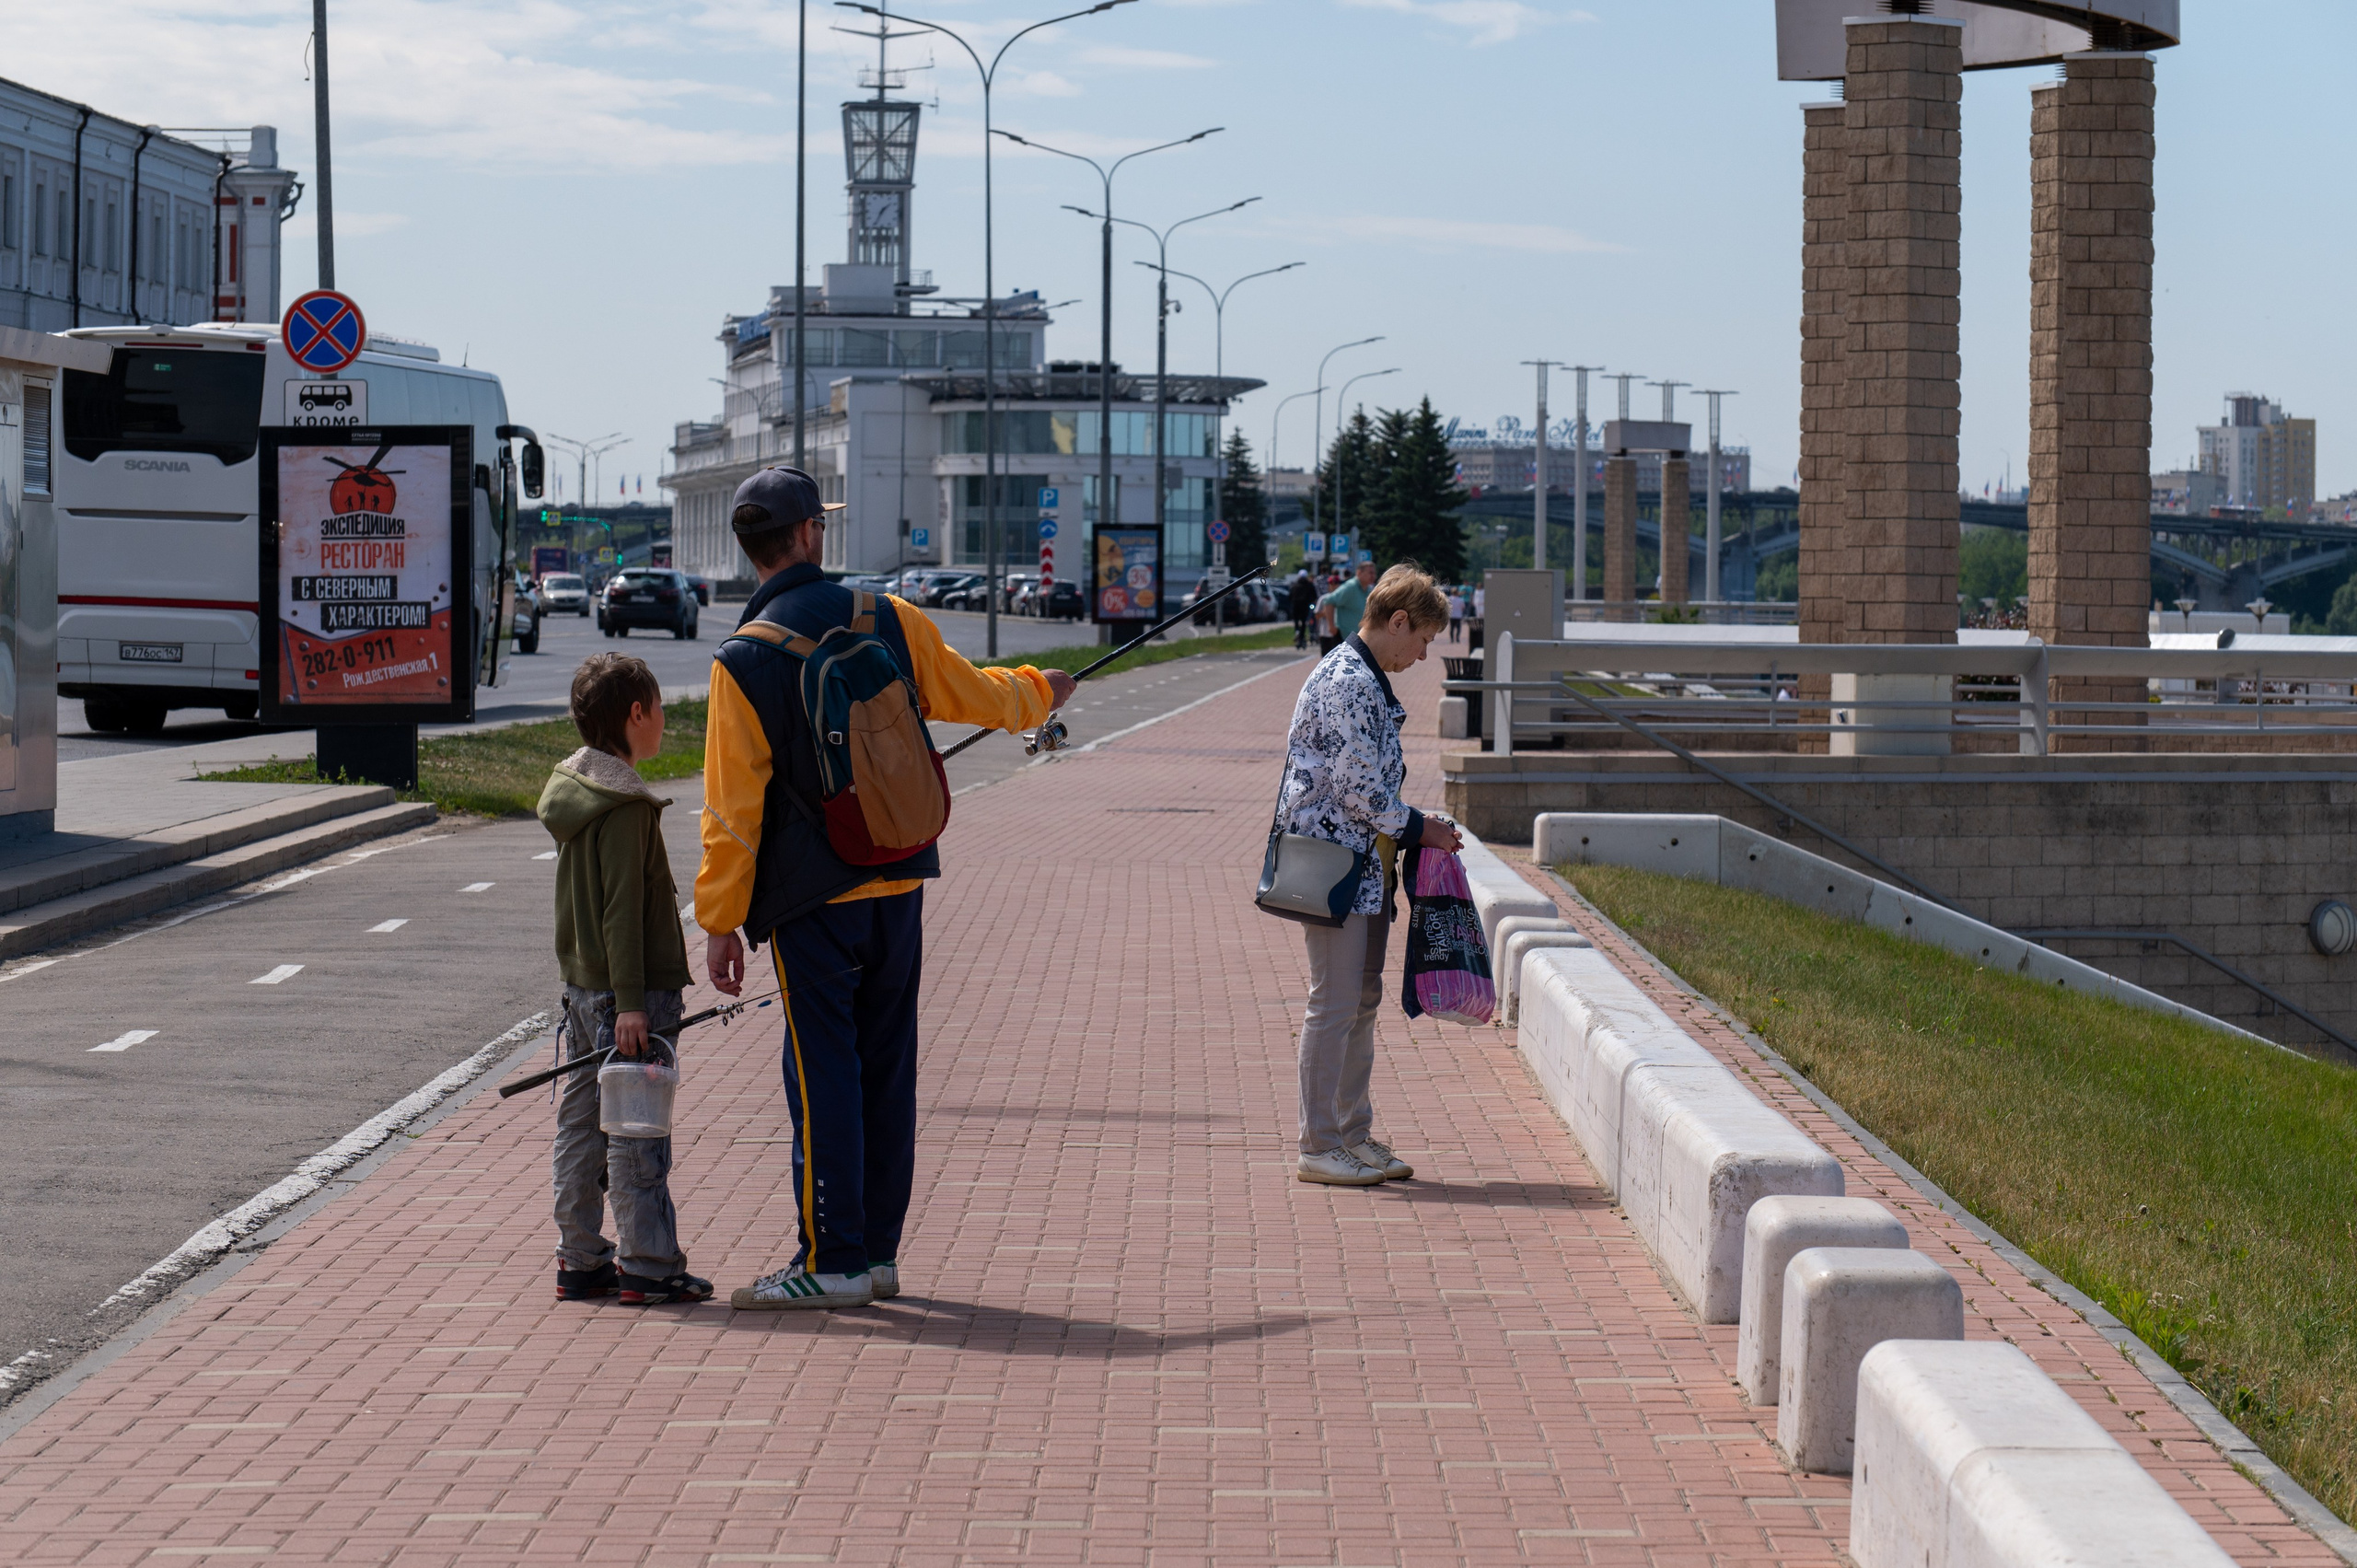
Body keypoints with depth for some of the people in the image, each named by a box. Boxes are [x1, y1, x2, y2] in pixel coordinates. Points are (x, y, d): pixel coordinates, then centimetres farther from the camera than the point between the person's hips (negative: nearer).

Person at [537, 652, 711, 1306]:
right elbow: (622, 909, -20)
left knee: (580, 1124, 11)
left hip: (581, 984, 9)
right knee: (636, 1131, -5)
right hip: (627, 989, -9)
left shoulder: (569, 789, 10)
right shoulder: (626, 805, -17)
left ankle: (579, 1259, 17)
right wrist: (631, 1002, -20)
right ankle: (647, 1267, -1)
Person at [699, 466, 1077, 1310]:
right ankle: (877, 1252, 17)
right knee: (886, 1065, 11)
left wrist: (720, 922, -4)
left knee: (823, 1072, -1)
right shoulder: (891, 620, 0)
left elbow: (732, 806, -11)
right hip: (899, 883, 4)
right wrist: (1040, 691, 38)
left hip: (811, 898, -4)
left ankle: (831, 1262, -2)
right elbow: (975, 695, 16)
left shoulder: (743, 660, -11)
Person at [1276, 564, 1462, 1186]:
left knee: (1362, 1000, 14)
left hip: (1365, 864, 11)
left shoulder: (1366, 678, 16)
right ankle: (1318, 1148, 0)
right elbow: (1360, 789, -20)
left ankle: (1354, 1136, 21)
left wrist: (1411, 827, 13)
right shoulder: (1350, 682, -18)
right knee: (1335, 1004, -5)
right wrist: (1418, 829, -8)